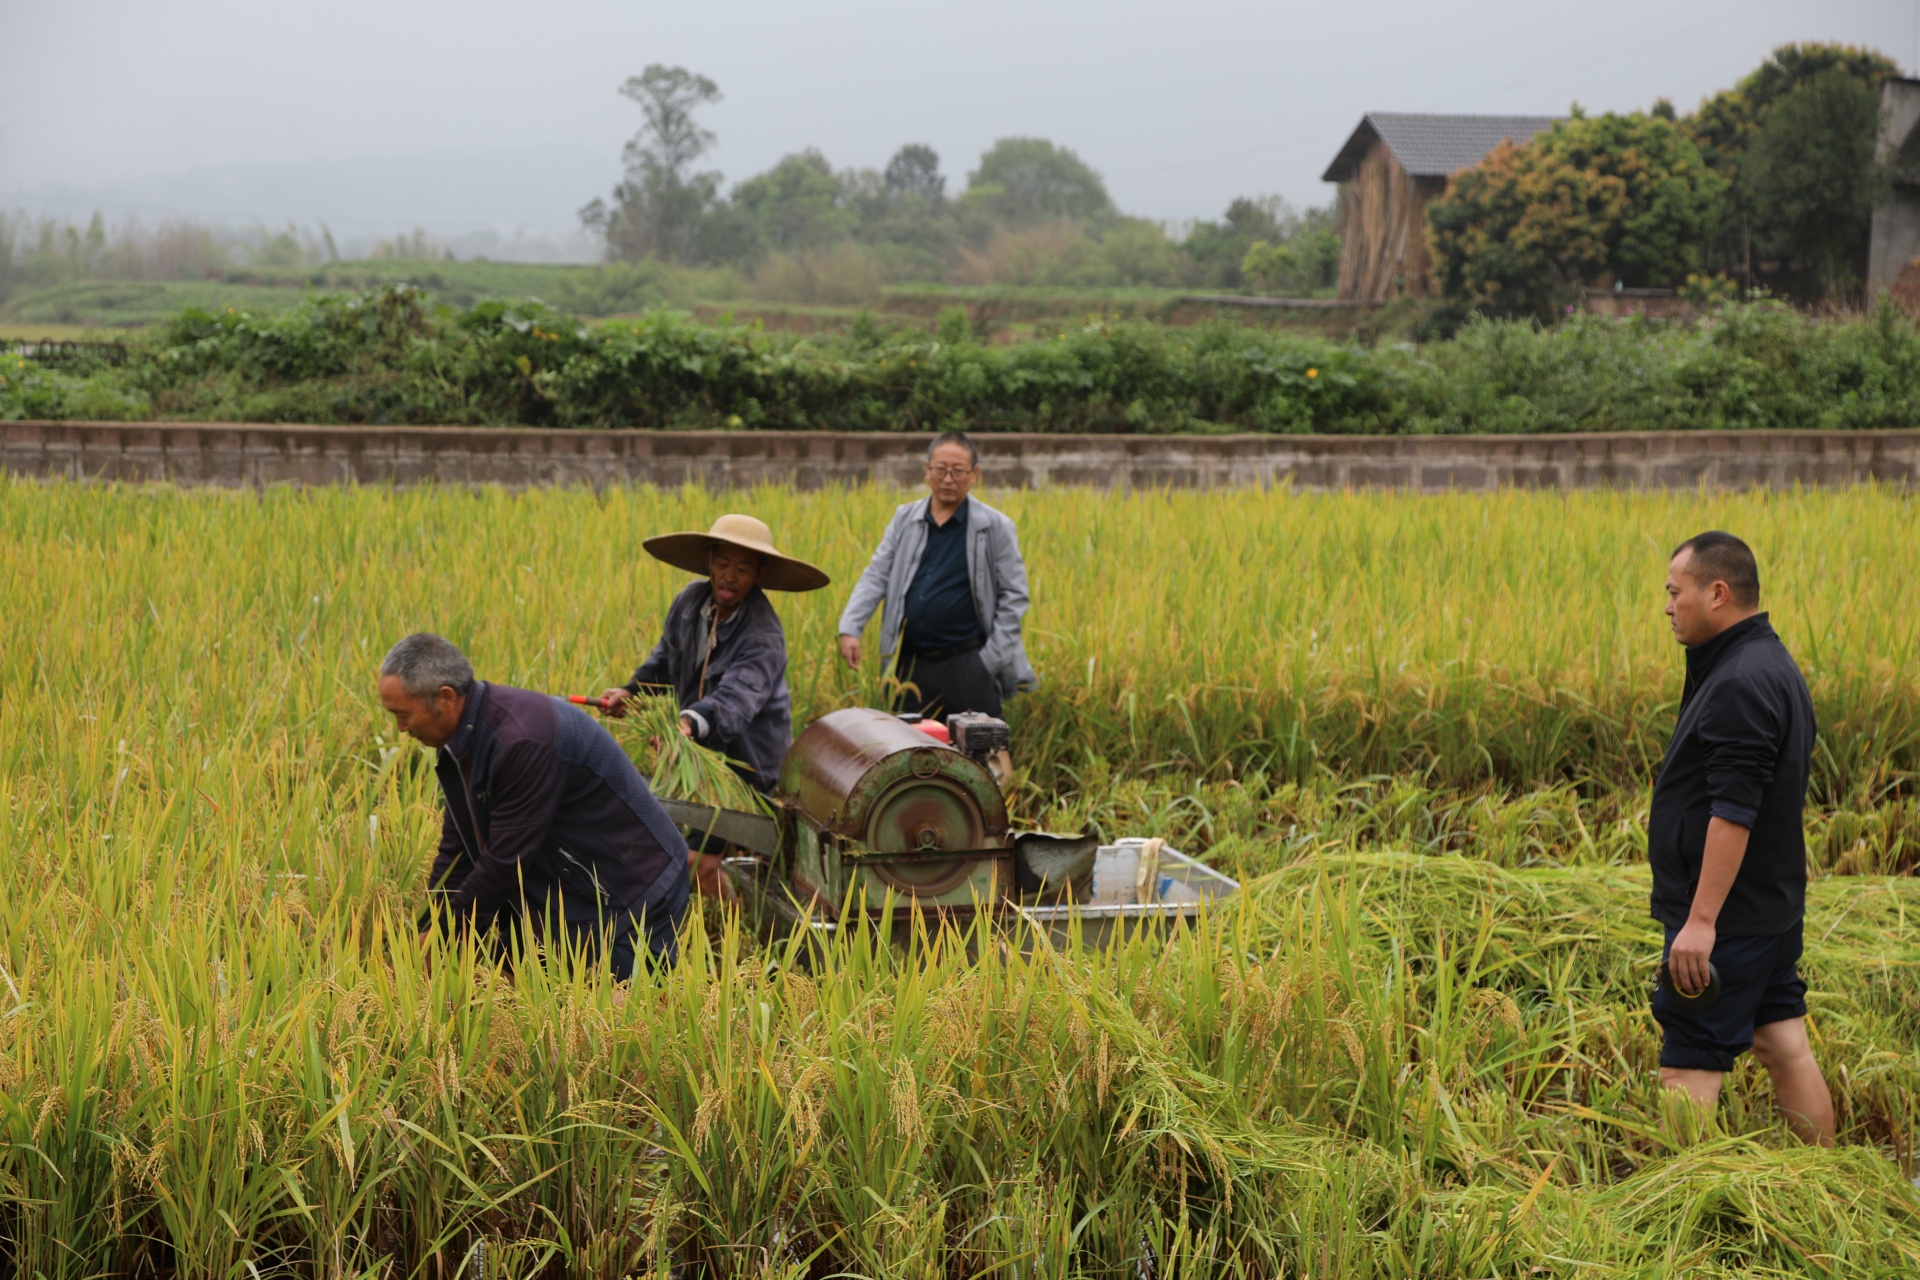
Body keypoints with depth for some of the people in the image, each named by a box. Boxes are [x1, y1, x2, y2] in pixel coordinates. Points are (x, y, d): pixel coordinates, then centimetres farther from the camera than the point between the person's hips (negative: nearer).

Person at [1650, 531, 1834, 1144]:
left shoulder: (1742, 684, -20)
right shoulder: (1771, 666, 13)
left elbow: (1733, 812, -25)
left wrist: (1701, 921, -26)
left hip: (1728, 919, -10)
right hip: (1773, 909, 10)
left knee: (1688, 1071, -7)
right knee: (1785, 1048, 14)